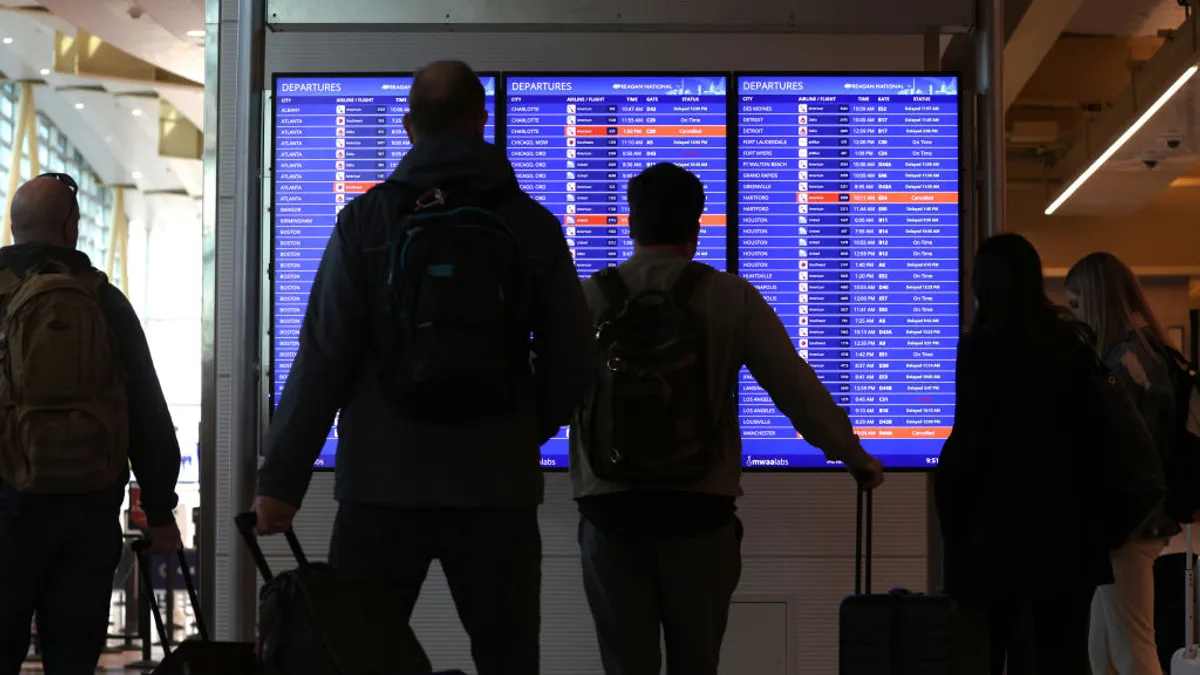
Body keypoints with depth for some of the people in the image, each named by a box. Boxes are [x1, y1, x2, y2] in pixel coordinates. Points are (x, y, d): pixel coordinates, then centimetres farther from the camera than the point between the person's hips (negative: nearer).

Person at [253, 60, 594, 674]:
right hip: (497, 486, 1)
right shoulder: (533, 225, 3)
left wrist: (281, 479, -1)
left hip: (383, 486, -1)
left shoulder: (366, 219, -1)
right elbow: (571, 359, 5)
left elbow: (323, 356, -5)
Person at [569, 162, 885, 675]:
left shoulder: (588, 297, 1)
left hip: (610, 508, 0)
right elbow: (795, 386, 1)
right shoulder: (731, 297, 0)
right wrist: (852, 455, 14)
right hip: (698, 508, 0)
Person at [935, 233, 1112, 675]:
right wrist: (1085, 501, 15)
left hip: (998, 523, -5)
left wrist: (952, 517, 0)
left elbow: (968, 441, -10)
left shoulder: (983, 347, -10)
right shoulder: (1071, 344, 7)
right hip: (1065, 521, 5)